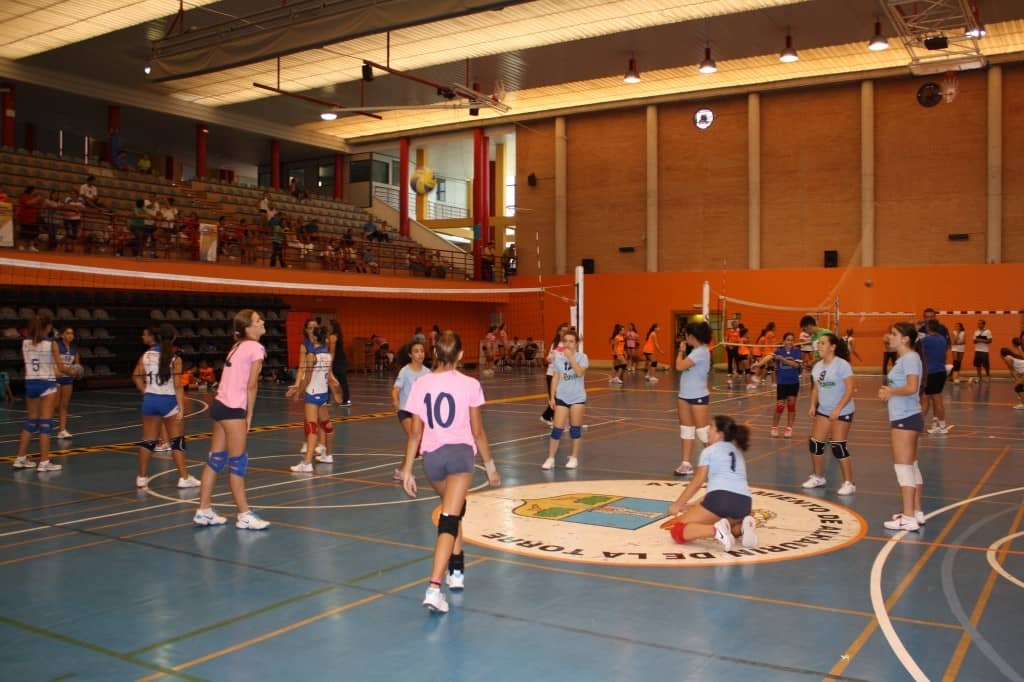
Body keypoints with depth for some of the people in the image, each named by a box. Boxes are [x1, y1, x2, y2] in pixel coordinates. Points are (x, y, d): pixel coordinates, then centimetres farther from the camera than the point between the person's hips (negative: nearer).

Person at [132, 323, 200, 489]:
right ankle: (184, 477, 4)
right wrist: (181, 409, -13)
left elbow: (136, 376, 7)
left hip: (150, 400, 4)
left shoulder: (146, 355, 1)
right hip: (169, 401, -4)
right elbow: (177, 386, -15)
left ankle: (142, 477, 22)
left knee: (148, 440, 14)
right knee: (177, 441, 4)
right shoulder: (174, 359, -12)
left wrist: (147, 392, 17)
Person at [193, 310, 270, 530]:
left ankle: (204, 511, 19)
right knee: (238, 462, -2)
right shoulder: (255, 348, -9)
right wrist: (249, 415, -4)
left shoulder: (239, 346, 16)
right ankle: (244, 515, 6)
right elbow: (251, 385, -11)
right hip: (233, 409, -9)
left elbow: (234, 379, 11)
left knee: (216, 459, 13)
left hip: (220, 404, 9)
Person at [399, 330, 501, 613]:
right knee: (449, 520, -9)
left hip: (431, 456, 4)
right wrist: (489, 464, 13)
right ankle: (434, 587, -22)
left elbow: (415, 433, 3)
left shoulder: (421, 385, 3)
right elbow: (478, 432, 1)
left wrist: (407, 469, 9)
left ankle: (456, 571, 36)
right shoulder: (470, 385, -3)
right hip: (460, 453, -4)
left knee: (453, 509, 27)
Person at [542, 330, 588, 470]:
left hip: (577, 397, -1)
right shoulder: (558, 357, 2)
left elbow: (580, 372, -23)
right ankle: (550, 458, 2)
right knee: (557, 428, -3)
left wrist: (570, 357, -24)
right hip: (562, 397, 1)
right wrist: (552, 397, 3)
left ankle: (574, 457, 19)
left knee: (575, 428, 7)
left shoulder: (582, 357, -5)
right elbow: (555, 378, 6)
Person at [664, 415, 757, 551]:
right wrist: (694, 506, 37)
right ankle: (743, 527, 3)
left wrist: (677, 505, 25)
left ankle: (716, 531, -24)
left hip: (720, 499, -6)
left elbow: (697, 483, 13)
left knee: (677, 531, 2)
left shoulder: (709, 451, 13)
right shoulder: (737, 453, 31)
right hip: (744, 503, 6)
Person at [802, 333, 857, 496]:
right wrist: (813, 406, 0)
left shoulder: (842, 365, -16)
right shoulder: (817, 366, 5)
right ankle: (818, 477, 25)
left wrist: (838, 409, -26)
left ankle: (849, 483, 1)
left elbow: (850, 389, -20)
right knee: (815, 443, 7)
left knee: (838, 446, -10)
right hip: (823, 410, 7)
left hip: (842, 412, -7)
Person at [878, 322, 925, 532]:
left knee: (903, 467, -7)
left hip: (906, 419, -10)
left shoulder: (910, 358, -15)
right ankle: (917, 513, 24)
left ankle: (908, 518, -3)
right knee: (911, 466, 15)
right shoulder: (903, 358, 15)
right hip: (903, 418, 10)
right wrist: (888, 392, 7)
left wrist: (890, 391, -14)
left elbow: (912, 388, -27)